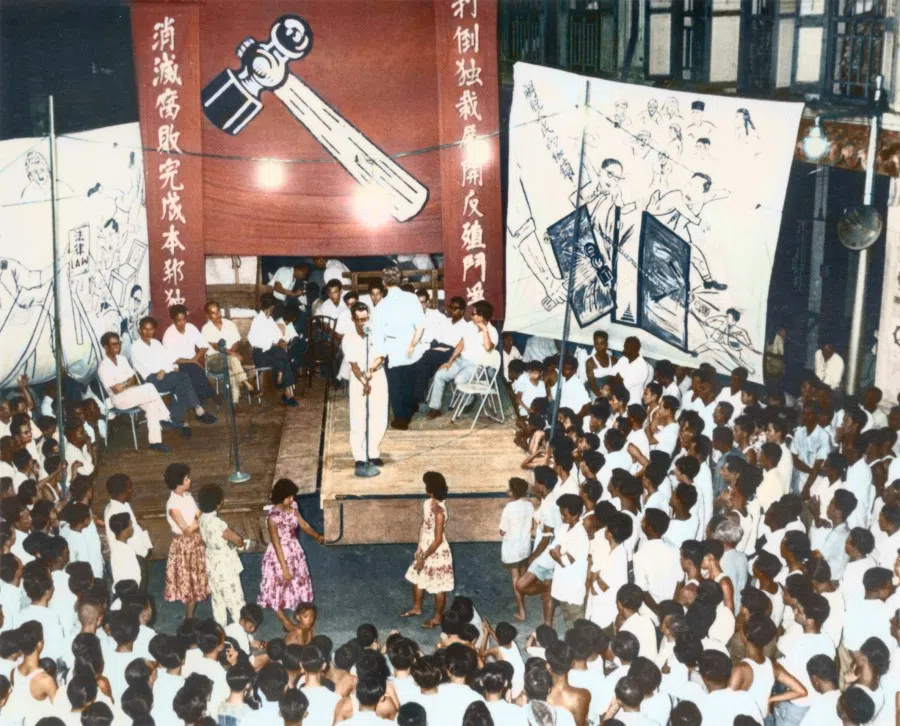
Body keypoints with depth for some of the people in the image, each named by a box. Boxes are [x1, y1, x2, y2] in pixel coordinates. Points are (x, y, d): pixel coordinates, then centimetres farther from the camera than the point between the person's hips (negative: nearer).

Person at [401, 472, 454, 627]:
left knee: (438, 587, 11)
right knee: (417, 578, 25)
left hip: (436, 554, -9)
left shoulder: (439, 511, -31)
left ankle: (438, 617, 29)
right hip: (425, 550, 9)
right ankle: (416, 608, 47)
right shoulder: (429, 503, -3)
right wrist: (419, 551, 16)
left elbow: (438, 540, -28)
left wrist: (423, 557, -20)